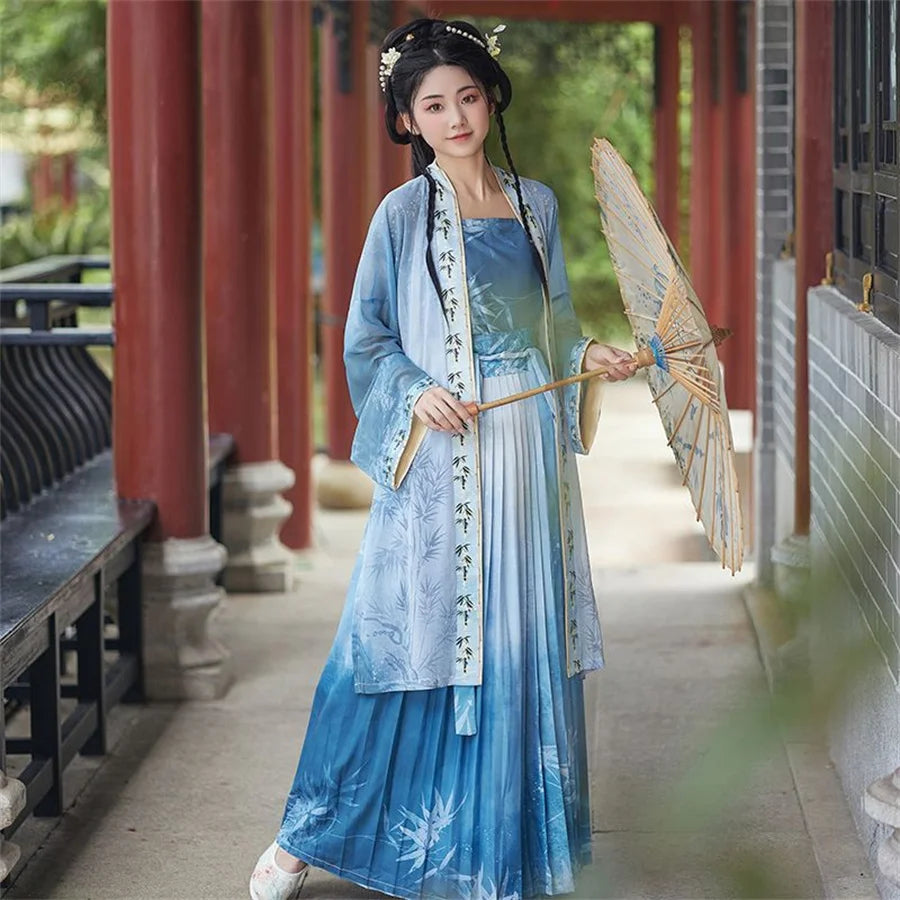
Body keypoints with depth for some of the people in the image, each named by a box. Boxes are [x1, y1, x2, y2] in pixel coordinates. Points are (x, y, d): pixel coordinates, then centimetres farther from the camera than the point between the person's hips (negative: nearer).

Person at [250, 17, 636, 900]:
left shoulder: (536, 204, 9)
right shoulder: (404, 213, -3)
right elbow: (366, 340, -1)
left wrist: (587, 356, -2)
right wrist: (415, 393, -18)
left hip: (528, 447, 4)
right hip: (441, 454, -4)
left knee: (524, 646, 7)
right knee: (409, 641, -1)